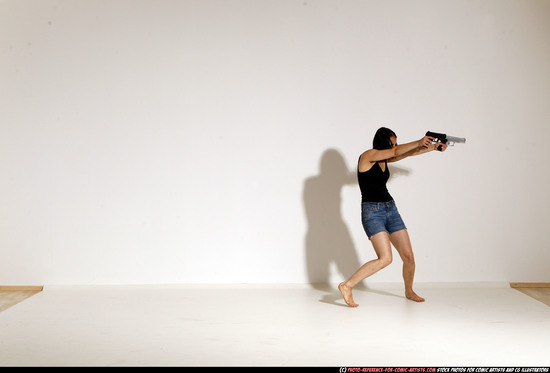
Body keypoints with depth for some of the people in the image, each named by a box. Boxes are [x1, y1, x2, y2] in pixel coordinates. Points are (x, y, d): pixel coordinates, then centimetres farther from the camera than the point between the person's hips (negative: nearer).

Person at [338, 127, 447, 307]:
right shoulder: (368, 155, -9)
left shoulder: (385, 158, 13)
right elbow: (397, 151, -14)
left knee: (408, 257, 7)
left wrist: (433, 147, 16)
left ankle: (409, 292, 31)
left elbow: (408, 153, 20)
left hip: (391, 208, 8)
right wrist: (419, 142, -7)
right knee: (385, 259, -21)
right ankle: (347, 286, -15)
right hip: (372, 211, -8)